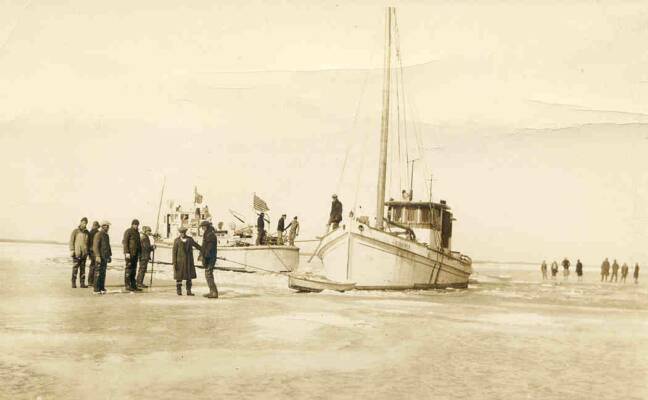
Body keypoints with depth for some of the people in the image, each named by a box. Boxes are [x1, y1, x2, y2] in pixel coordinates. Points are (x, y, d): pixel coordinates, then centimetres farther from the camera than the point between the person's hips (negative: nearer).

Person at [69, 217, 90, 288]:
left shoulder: (86, 232, 11)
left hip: (84, 253, 4)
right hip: (76, 253, -4)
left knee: (83, 268, 5)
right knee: (75, 268, -3)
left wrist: (88, 251, 15)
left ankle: (82, 283, 8)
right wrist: (72, 250, -11)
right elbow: (71, 241, -4)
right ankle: (73, 283, 2)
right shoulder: (75, 231, -3)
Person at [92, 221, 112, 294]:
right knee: (98, 273, -7)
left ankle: (102, 288, 13)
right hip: (99, 257, -8)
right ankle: (96, 289, -6)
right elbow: (95, 246, -16)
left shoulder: (106, 235, 17)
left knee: (103, 273, 9)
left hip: (105, 257, 8)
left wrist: (110, 255, 19)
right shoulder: (98, 234, -10)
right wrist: (97, 256, -22)